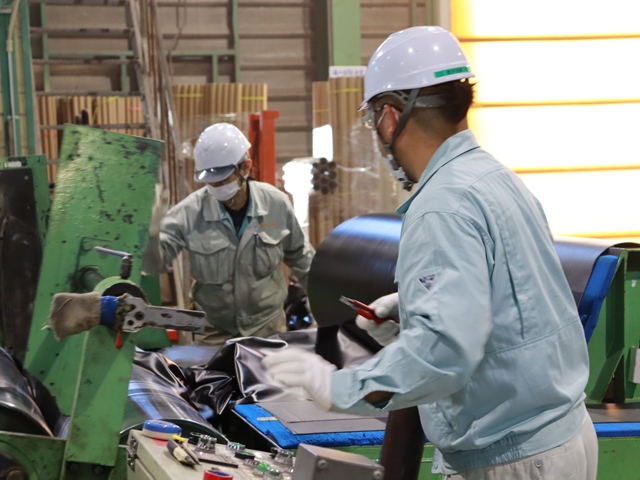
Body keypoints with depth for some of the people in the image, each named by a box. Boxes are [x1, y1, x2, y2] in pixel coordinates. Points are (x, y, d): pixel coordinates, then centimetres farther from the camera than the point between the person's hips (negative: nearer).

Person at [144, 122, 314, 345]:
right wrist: (151, 232, -39)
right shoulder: (190, 212, -19)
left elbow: (299, 256, 4)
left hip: (269, 326, 1)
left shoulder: (276, 203, -12)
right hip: (215, 332, -1)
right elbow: (154, 263, -19)